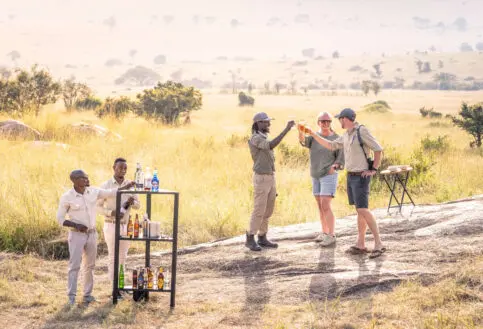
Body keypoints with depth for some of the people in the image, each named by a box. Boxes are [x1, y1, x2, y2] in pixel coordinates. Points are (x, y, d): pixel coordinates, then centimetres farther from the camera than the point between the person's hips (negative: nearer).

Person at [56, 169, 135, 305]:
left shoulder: (93, 191, -1)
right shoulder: (67, 197, -13)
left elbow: (110, 193, 11)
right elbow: (60, 219, -8)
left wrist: (126, 187, 3)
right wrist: (76, 225, -21)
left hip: (92, 234, 5)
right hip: (76, 235, -5)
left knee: (90, 265, 8)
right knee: (74, 266, -7)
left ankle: (87, 294, 16)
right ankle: (71, 296, -3)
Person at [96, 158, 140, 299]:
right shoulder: (105, 186, -9)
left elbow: (138, 206, 6)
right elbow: (98, 207, -7)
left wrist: (132, 202, -19)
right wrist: (111, 212, -24)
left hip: (125, 226, 4)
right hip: (111, 225, -4)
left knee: (122, 257, 10)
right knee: (113, 257, -5)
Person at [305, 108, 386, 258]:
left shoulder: (362, 131, -16)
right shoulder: (346, 135, 11)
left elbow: (378, 149, -17)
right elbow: (331, 145, 22)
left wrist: (374, 170, -15)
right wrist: (313, 134, 20)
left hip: (361, 177, -9)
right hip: (351, 176, 9)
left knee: (363, 210, -15)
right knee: (359, 210, 9)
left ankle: (378, 244, -14)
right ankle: (360, 244, 11)